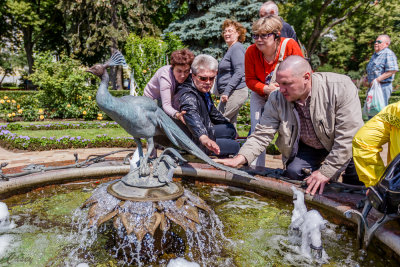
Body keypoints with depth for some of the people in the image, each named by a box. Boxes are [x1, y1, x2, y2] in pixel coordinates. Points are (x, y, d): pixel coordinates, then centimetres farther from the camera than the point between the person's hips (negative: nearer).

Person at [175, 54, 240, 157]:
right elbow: (191, 115, -55)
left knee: (230, 129, 21)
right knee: (234, 146, -5)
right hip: (193, 143, -9)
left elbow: (211, 111, 17)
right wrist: (204, 138, -73)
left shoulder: (203, 90, -1)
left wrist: (227, 124, 31)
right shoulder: (188, 96, -32)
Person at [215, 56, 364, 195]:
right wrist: (240, 158, -34)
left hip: (345, 146, -2)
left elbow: (347, 136, -28)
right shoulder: (277, 99, -19)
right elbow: (262, 134, -18)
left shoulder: (341, 88, -30)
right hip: (309, 147, 2)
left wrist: (325, 171, -29)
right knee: (292, 172, -19)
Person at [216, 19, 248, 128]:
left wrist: (226, 91, -24)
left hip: (235, 93, -11)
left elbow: (239, 73, -21)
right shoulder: (232, 49, 21)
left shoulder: (237, 48, -11)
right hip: (232, 93, 11)